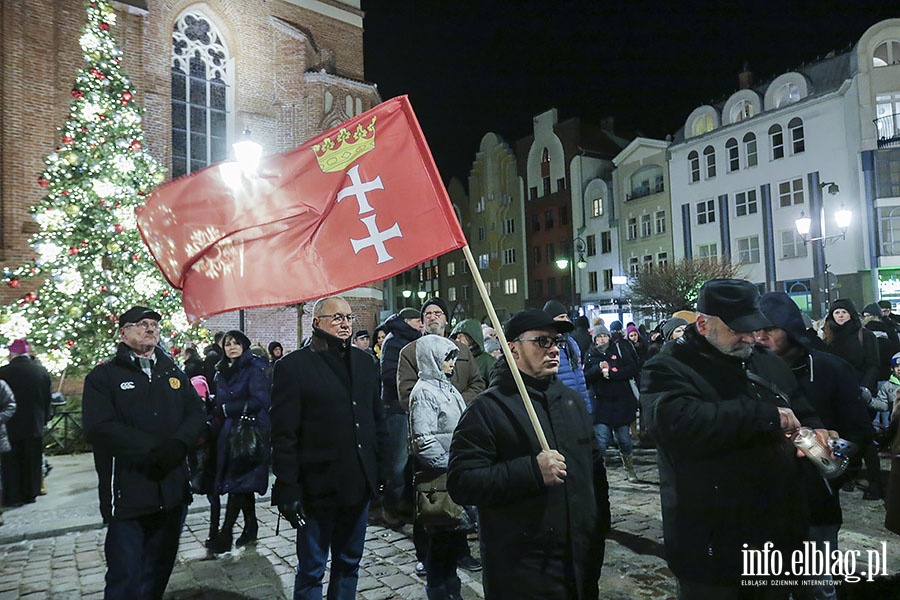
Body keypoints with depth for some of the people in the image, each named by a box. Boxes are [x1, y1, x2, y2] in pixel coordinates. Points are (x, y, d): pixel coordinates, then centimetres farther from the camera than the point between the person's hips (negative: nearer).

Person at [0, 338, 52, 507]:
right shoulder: (42, 370, -1)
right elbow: (47, 398, 6)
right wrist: (44, 418, 15)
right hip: (35, 424, 4)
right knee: (32, 461, 12)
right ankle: (30, 493, 19)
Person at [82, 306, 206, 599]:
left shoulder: (174, 374, 14)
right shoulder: (104, 376, 0)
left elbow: (197, 413, 5)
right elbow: (99, 428, -12)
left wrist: (178, 444, -15)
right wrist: (151, 449, -20)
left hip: (173, 491, 4)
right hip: (129, 494, -4)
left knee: (158, 575, 16)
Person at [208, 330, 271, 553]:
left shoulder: (254, 369, -10)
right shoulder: (222, 372, 13)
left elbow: (259, 400, -20)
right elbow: (219, 403, 19)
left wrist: (226, 409, -15)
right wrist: (219, 412, -3)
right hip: (229, 433, 7)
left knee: (237, 482, -5)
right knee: (243, 483, 13)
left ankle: (226, 534, 1)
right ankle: (250, 529, 25)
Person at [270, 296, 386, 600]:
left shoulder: (365, 362, 8)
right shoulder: (293, 366, -8)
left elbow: (377, 421, 11)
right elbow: (283, 435, -10)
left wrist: (380, 471, 8)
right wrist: (287, 489, -13)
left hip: (359, 485, 5)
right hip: (317, 489, -5)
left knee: (349, 563, 19)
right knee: (311, 571, 10)